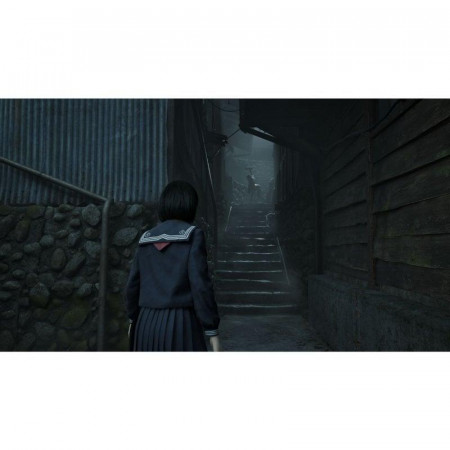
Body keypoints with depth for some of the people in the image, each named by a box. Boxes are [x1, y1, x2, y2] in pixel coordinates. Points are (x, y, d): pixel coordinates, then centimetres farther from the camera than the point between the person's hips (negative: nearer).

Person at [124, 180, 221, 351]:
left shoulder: (147, 239, 8)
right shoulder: (192, 235, -8)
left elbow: (133, 284, 11)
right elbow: (201, 284, -15)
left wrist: (133, 318, 27)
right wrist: (213, 331, -10)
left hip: (149, 325, 6)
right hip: (181, 327, -6)